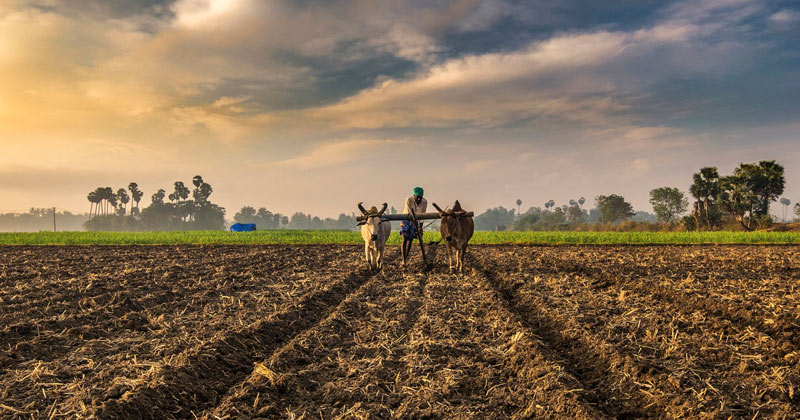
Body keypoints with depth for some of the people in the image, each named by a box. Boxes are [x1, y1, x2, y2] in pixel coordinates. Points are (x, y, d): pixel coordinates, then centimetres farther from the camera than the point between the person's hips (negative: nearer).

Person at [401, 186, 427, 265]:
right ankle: (403, 259, -12)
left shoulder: (424, 202, -18)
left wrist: (420, 227, -20)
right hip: (407, 218, -3)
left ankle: (406, 256, 19)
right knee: (405, 239, -11)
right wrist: (416, 227, -34)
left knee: (411, 239, 4)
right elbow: (410, 214, -30)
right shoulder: (408, 200, -28)